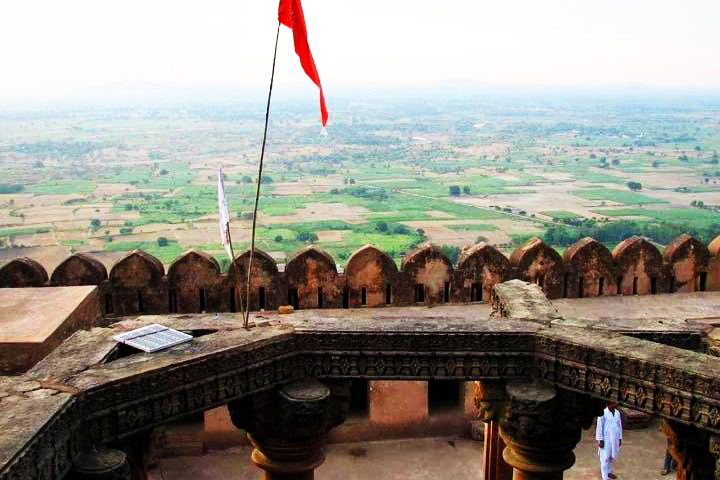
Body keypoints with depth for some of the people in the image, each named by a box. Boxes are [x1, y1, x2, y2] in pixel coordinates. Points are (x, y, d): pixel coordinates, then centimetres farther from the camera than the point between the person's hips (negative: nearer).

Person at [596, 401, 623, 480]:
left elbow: (619, 426, 12)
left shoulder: (617, 413, 3)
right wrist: (600, 440, -13)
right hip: (605, 439, -6)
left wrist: (620, 438, 13)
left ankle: (608, 471, 41)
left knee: (613, 457, 18)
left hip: (615, 439, 6)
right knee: (605, 458, -1)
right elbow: (599, 427, -12)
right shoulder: (603, 413, -14)